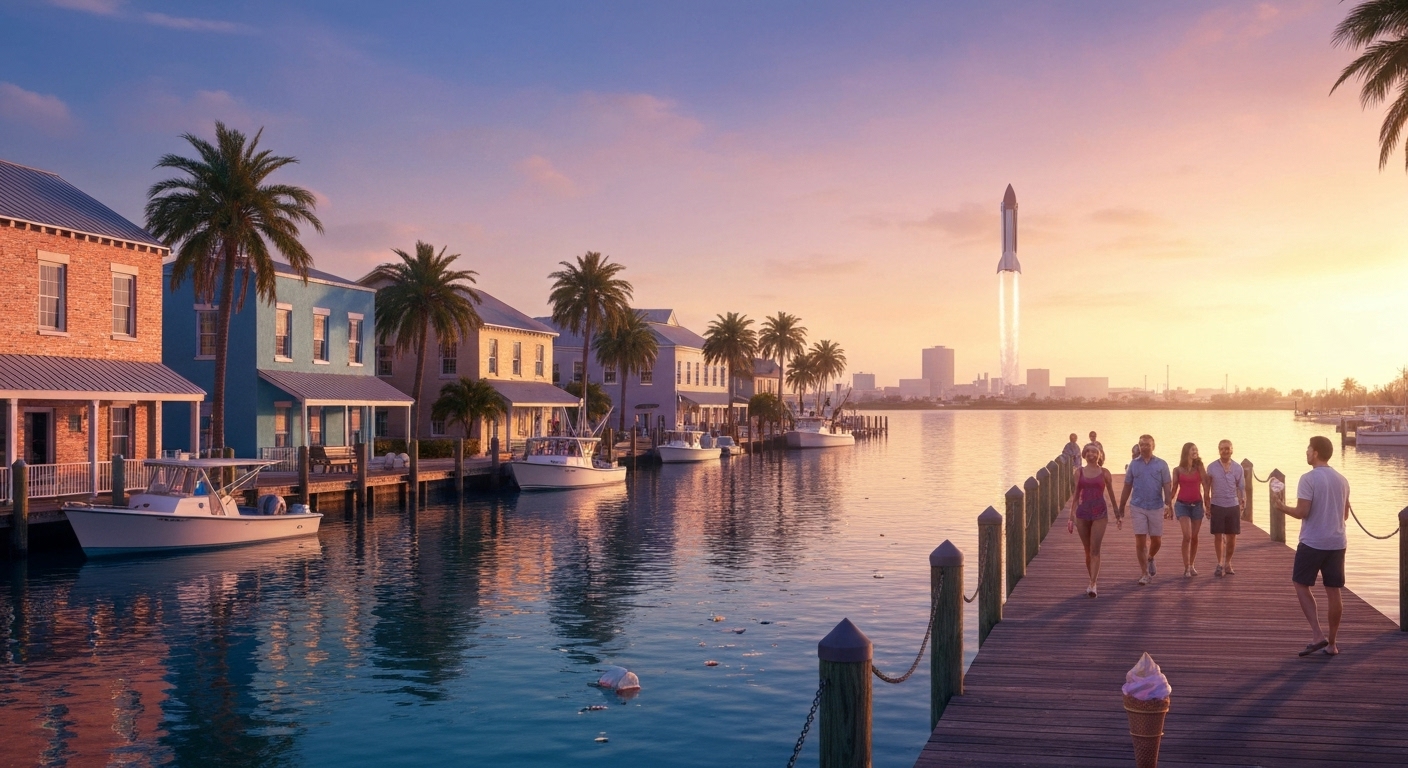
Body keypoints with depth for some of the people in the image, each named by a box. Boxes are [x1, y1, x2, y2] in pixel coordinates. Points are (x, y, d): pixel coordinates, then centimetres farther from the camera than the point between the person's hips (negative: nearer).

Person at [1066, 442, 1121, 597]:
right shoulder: (1079, 472, 6)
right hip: (1082, 513, 3)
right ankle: (1093, 580, 24)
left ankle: (1092, 585, -15)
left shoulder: (1104, 473, 1)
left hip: (1100, 514, -3)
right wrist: (1071, 516, 8)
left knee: (1095, 550, -12)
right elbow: (1076, 495, 11)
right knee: (1087, 550, 10)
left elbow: (1111, 494, 9)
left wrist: (1117, 514, 13)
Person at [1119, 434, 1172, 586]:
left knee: (1156, 541, 8)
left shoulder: (1161, 464, 0)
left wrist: (1169, 506, -12)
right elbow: (1127, 487, 9)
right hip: (1137, 507, 0)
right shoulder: (1134, 464, 4)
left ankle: (1150, 559, 39)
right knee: (1140, 541, -3)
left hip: (1156, 507, 0)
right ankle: (1144, 573, 6)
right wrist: (1121, 507, 9)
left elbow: (1167, 486, -2)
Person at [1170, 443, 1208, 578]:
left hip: (1197, 505, 2)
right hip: (1182, 505, -2)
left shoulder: (1199, 468, 1)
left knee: (1194, 537, 8)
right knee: (1187, 536, -14)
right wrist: (1169, 506, 4)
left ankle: (1192, 565, 23)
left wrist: (1207, 506, -7)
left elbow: (1206, 488, -2)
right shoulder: (1178, 470, 0)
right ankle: (1186, 568, -9)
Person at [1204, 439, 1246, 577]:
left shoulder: (1238, 468, 2)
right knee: (1218, 536, 2)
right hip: (1217, 506, -1)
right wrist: (1207, 506, 1)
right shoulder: (1212, 467, -1)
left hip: (1233, 506, 1)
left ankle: (1227, 563, 24)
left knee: (1231, 537, 7)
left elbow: (1241, 487, 6)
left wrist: (1243, 500, -7)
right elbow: (1207, 488, 3)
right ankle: (1220, 564, 13)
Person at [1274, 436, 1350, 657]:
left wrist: (1282, 507, 1)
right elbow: (1345, 515, 17)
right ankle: (1331, 644, 14)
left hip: (1312, 543, -6)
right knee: (1333, 592, 8)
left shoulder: (1309, 479, -13)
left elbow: (1301, 512, -16)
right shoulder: (1342, 480, 9)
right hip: (1337, 543, 6)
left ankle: (1317, 635, -3)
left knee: (1302, 585, 8)